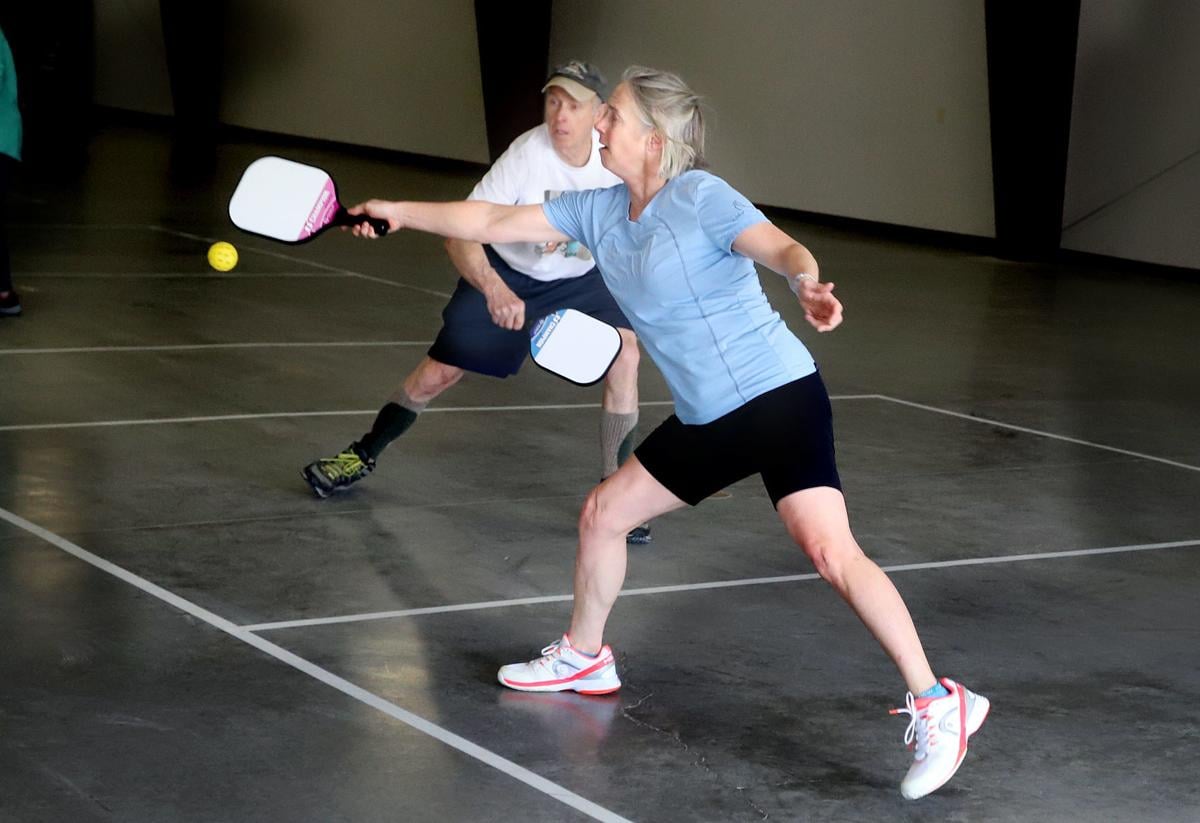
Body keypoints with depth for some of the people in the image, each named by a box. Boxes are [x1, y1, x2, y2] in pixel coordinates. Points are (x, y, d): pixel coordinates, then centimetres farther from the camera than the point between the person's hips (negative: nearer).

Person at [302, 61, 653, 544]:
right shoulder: (526, 155, -32)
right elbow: (461, 236, -35)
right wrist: (493, 290, -52)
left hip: (584, 277, 2)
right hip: (507, 275, -2)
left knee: (624, 353, -22)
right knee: (437, 374, -2)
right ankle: (364, 454, 26)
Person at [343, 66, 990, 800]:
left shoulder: (700, 197, -15)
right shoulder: (600, 211, 7)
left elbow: (784, 248, -29)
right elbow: (494, 222, 16)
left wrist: (807, 284, -51)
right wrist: (402, 212, 20)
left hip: (778, 396, -8)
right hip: (710, 418, 8)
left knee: (830, 550, -23)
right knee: (602, 513, 15)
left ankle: (937, 707, -21)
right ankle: (585, 657, 38)